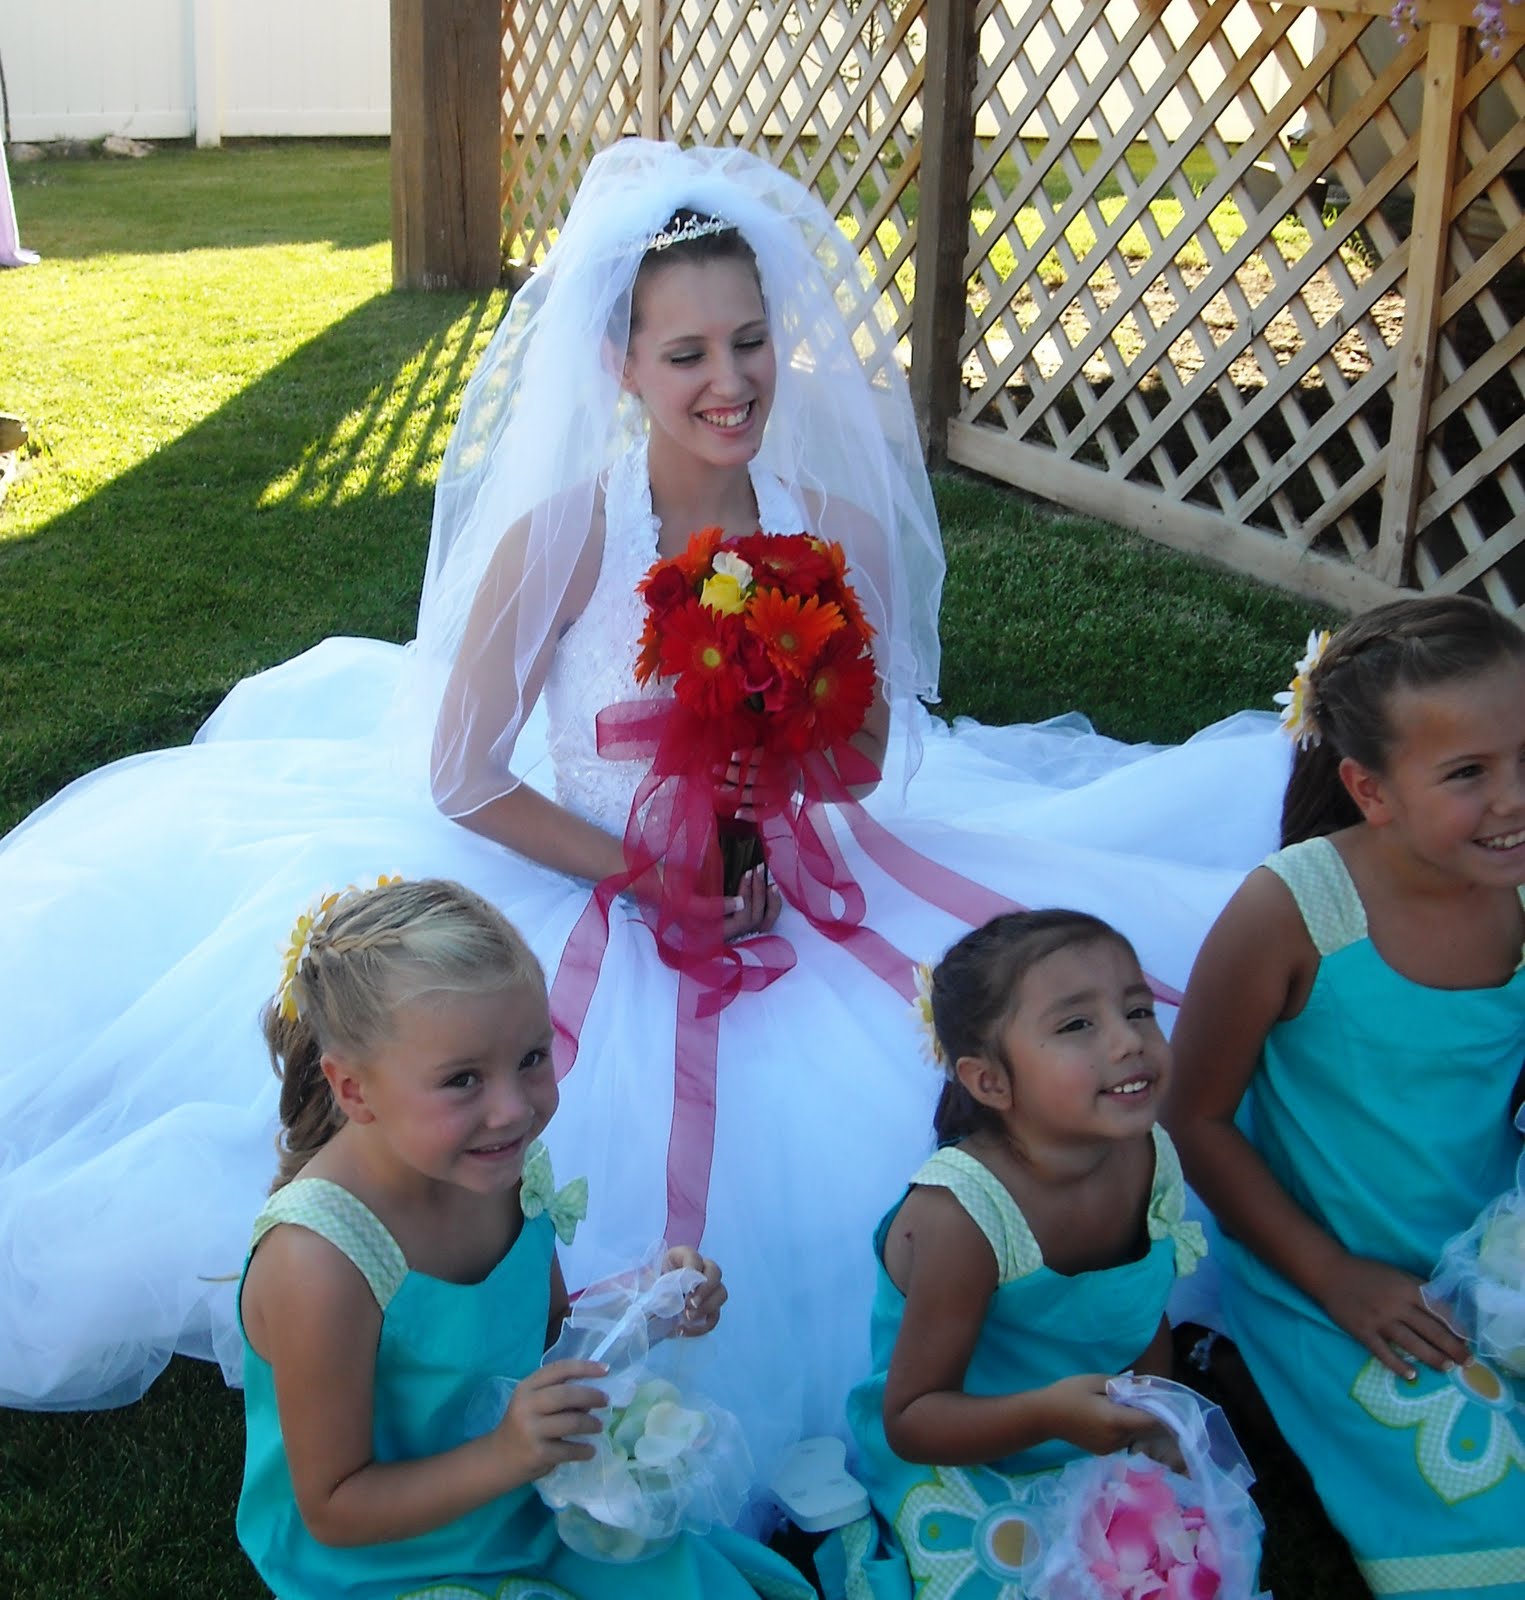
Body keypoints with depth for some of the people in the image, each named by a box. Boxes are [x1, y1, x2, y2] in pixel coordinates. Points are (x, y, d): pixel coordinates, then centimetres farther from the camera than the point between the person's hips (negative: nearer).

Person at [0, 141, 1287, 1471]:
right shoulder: (563, 537, -16)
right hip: (593, 895, -3)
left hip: (804, 899, 4)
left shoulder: (834, 524, -6)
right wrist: (650, 878, -15)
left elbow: (863, 765, 5)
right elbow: (461, 781, -9)